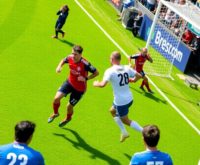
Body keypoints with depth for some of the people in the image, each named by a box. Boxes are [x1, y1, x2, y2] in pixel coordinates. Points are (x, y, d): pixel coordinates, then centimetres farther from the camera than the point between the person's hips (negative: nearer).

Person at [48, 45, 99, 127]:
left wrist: (86, 78, -31)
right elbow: (64, 60, 9)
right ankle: (55, 113, 24)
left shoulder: (85, 64, -32)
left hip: (79, 89, -4)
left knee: (69, 106, 8)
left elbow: (96, 72, -23)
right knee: (57, 98, -10)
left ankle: (68, 118, 46)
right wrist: (59, 66, -10)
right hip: (70, 82, 4)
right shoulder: (70, 58, -16)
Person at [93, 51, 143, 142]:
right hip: (129, 98, 7)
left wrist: (96, 84, -7)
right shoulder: (127, 68, -1)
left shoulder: (110, 71, -18)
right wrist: (132, 80, 27)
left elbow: (103, 84, -28)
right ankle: (124, 132, 32)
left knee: (125, 121, 12)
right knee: (112, 111, 29)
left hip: (120, 101, -7)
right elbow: (138, 76, 6)